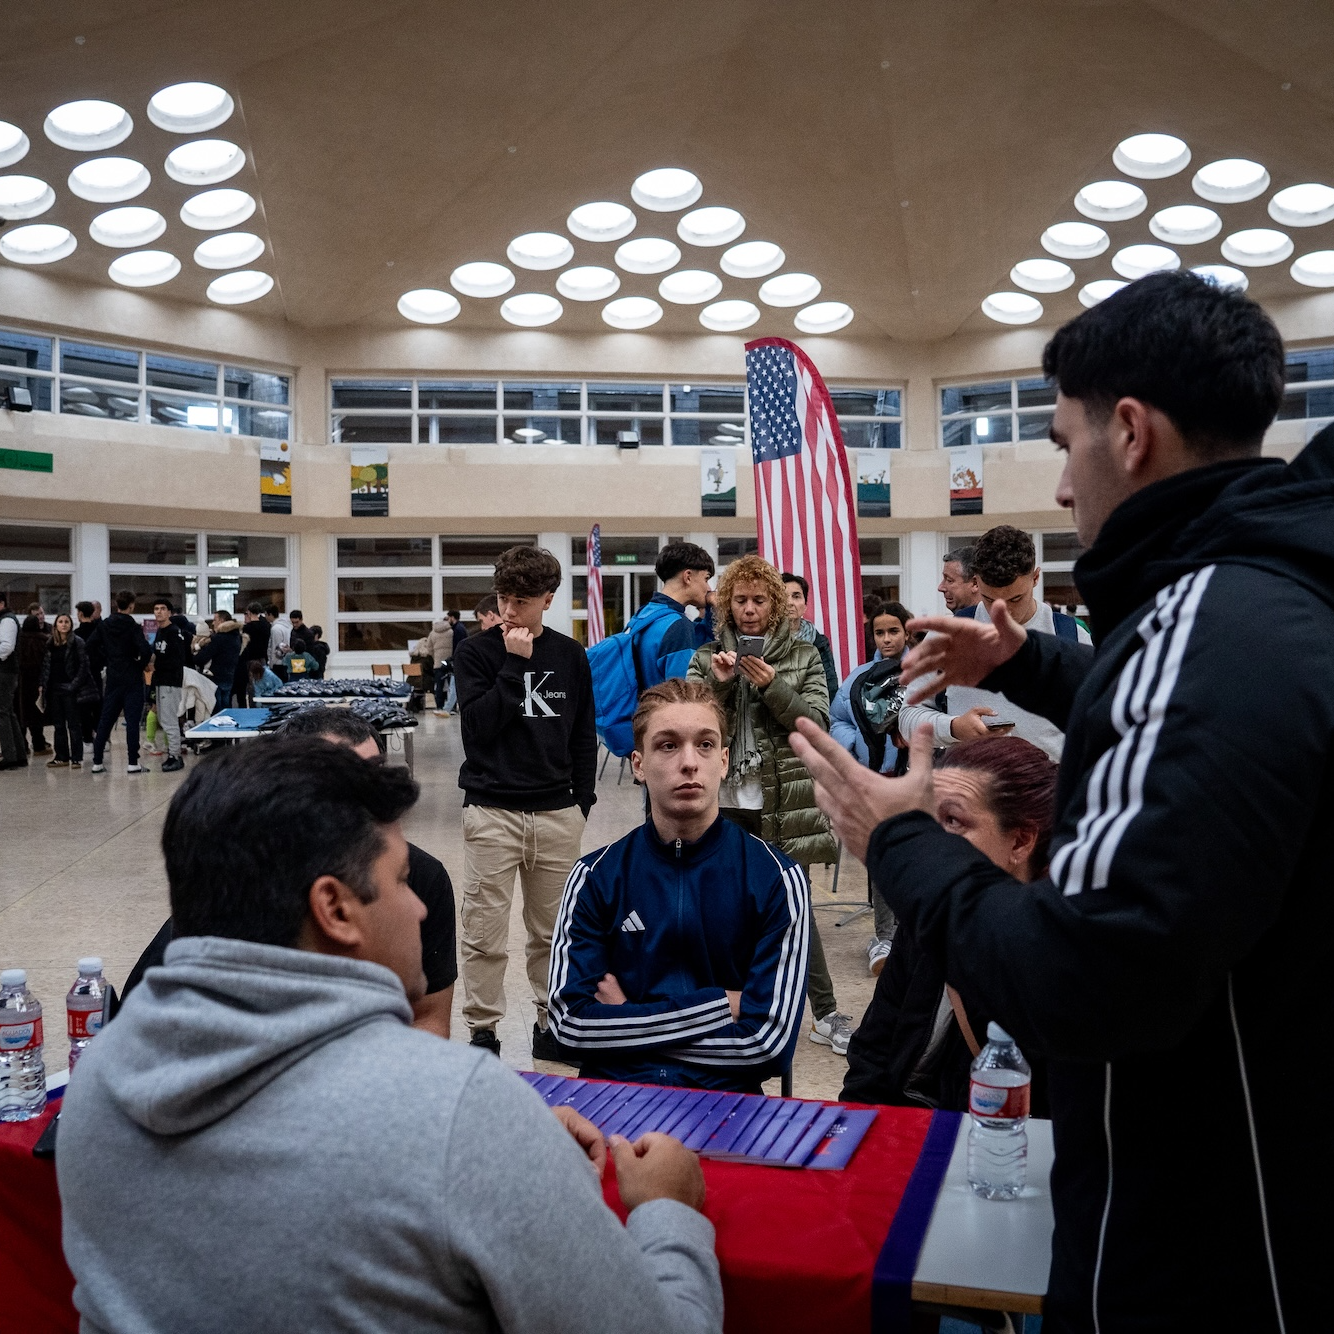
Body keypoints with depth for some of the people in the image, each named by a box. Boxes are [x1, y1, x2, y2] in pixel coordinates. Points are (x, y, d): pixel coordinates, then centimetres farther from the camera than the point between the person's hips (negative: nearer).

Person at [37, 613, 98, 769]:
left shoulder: (78, 643, -4)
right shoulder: (50, 644, 11)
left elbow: (83, 666, -7)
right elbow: (45, 666, 13)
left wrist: (74, 685, -14)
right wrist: (42, 684, 4)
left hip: (70, 689, -5)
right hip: (54, 689, 5)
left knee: (74, 725, -2)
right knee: (58, 725, 9)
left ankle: (76, 758, 1)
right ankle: (61, 757, 15)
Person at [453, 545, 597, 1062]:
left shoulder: (570, 655, 9)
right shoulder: (475, 651, 1)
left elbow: (584, 734, 13)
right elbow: (478, 723, -11)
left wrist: (582, 800, 9)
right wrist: (515, 664, -13)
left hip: (557, 813, 2)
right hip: (490, 811, -2)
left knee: (553, 930, 9)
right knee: (485, 932, -1)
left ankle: (550, 1023, 22)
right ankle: (482, 1030, 11)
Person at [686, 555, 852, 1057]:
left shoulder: (802, 657, 5)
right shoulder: (707, 658, 8)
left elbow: (817, 724, -4)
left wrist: (771, 686, -16)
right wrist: (719, 683, -14)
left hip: (784, 804, -2)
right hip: (723, 803, 2)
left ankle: (825, 1014, 11)